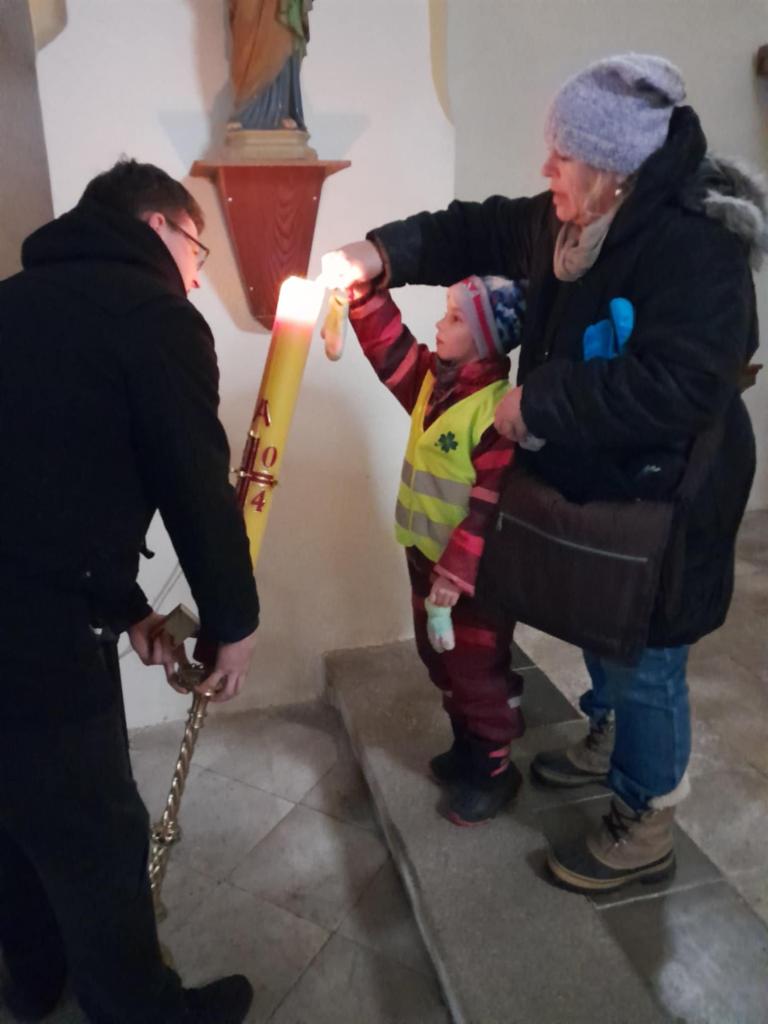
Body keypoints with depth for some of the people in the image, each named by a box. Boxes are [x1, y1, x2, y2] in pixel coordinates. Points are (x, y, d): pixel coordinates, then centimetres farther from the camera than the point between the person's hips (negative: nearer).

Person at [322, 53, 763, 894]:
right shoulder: (572, 225, 1)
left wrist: (538, 402, -28)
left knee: (643, 660, 6)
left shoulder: (697, 250, -26)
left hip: (663, 503, -8)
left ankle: (643, 828, 27)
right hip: (591, 485, 9)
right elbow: (481, 232, 9)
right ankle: (607, 745, 52)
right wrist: (377, 256, -5)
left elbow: (672, 388, -35)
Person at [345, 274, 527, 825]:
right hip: (425, 556, 9)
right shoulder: (434, 377, 2)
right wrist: (365, 294, -6)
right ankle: (468, 748, 41)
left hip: (474, 571, -9)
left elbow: (492, 505, -25)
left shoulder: (499, 407, -23)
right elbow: (391, 350, 9)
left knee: (477, 672, 7)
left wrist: (455, 574, -25)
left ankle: (494, 771, 27)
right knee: (441, 661, 21)